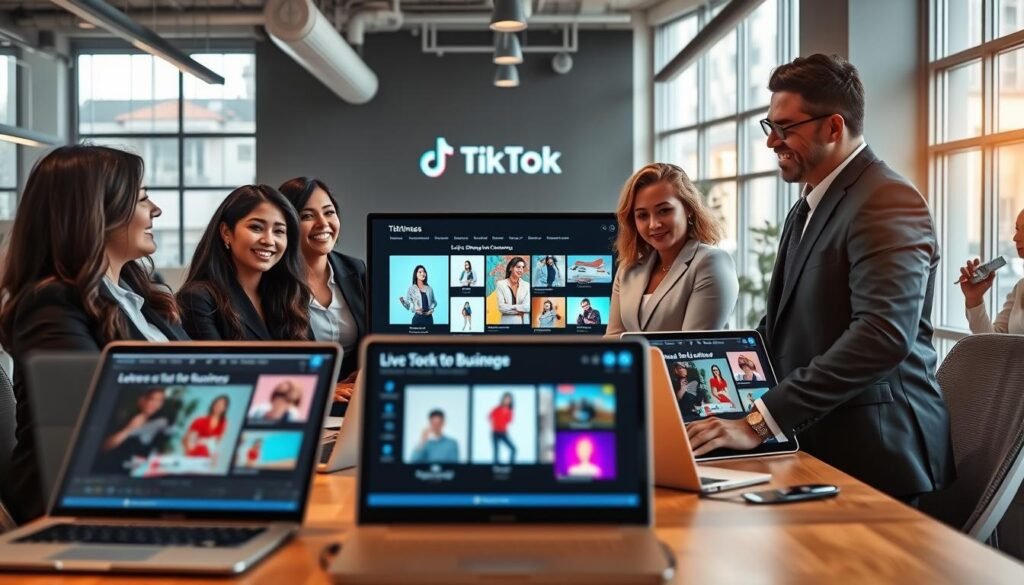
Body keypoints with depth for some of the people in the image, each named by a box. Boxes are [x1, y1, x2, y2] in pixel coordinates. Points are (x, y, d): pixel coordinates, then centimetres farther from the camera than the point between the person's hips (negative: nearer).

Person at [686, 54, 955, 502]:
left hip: (871, 462, -8)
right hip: (815, 446, 8)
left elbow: (884, 334, -27)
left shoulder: (888, 202, -14)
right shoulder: (807, 209, 16)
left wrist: (760, 422, -29)